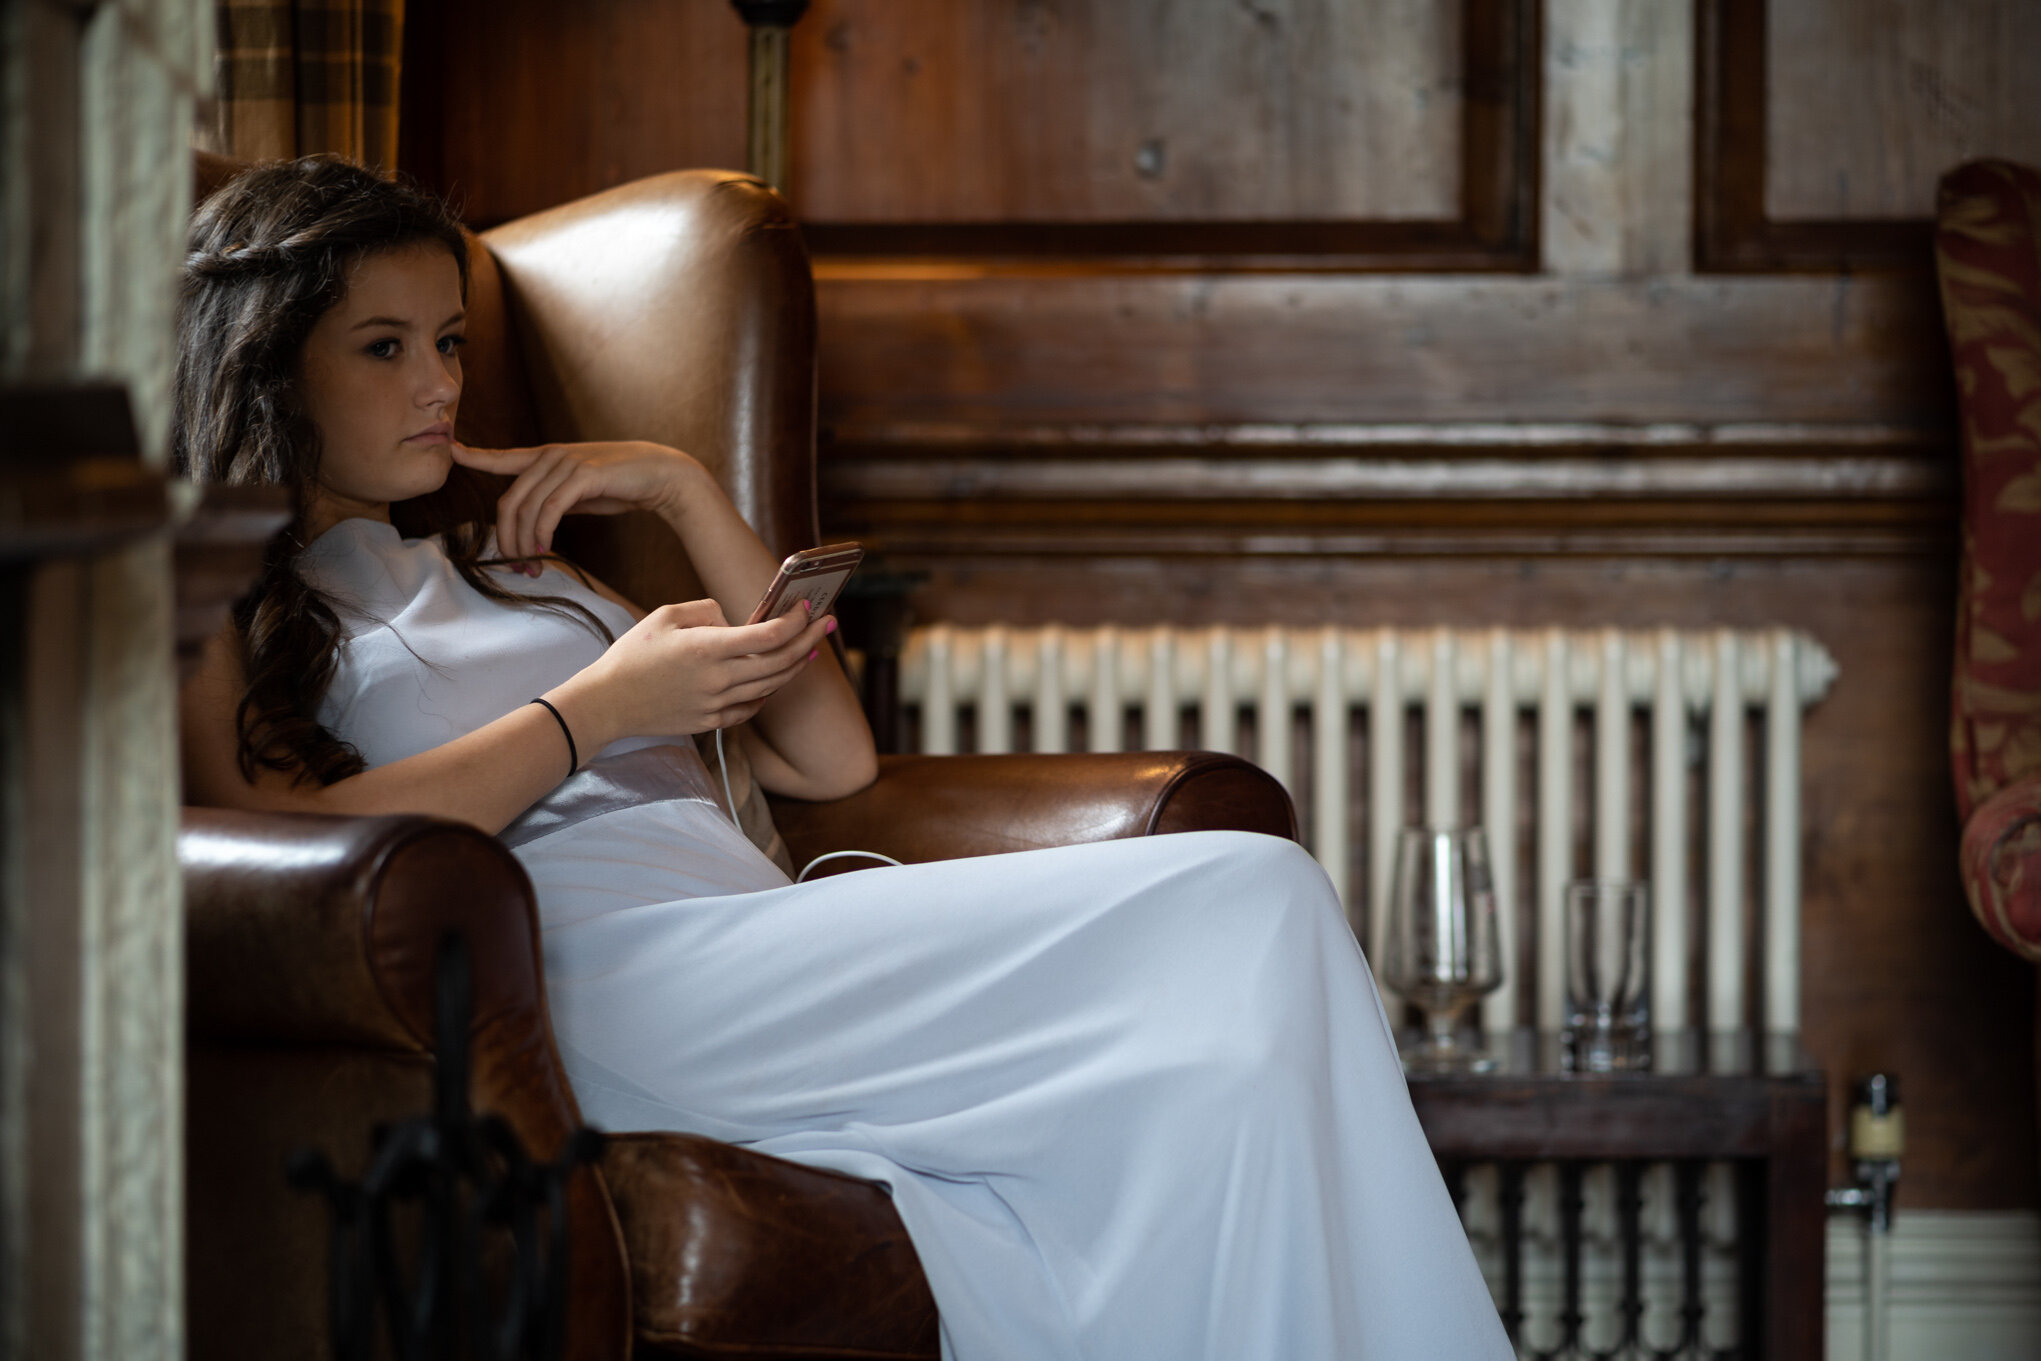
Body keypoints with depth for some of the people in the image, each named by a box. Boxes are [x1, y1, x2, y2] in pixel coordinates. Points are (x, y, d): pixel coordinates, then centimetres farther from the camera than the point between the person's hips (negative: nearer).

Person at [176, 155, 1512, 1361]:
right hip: (613, 974, -7)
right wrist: (597, 708, -4)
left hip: (763, 935, 7)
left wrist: (688, 492, 19)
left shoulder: (502, 562, 35)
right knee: (1242, 905, -25)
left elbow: (832, 756, 27)